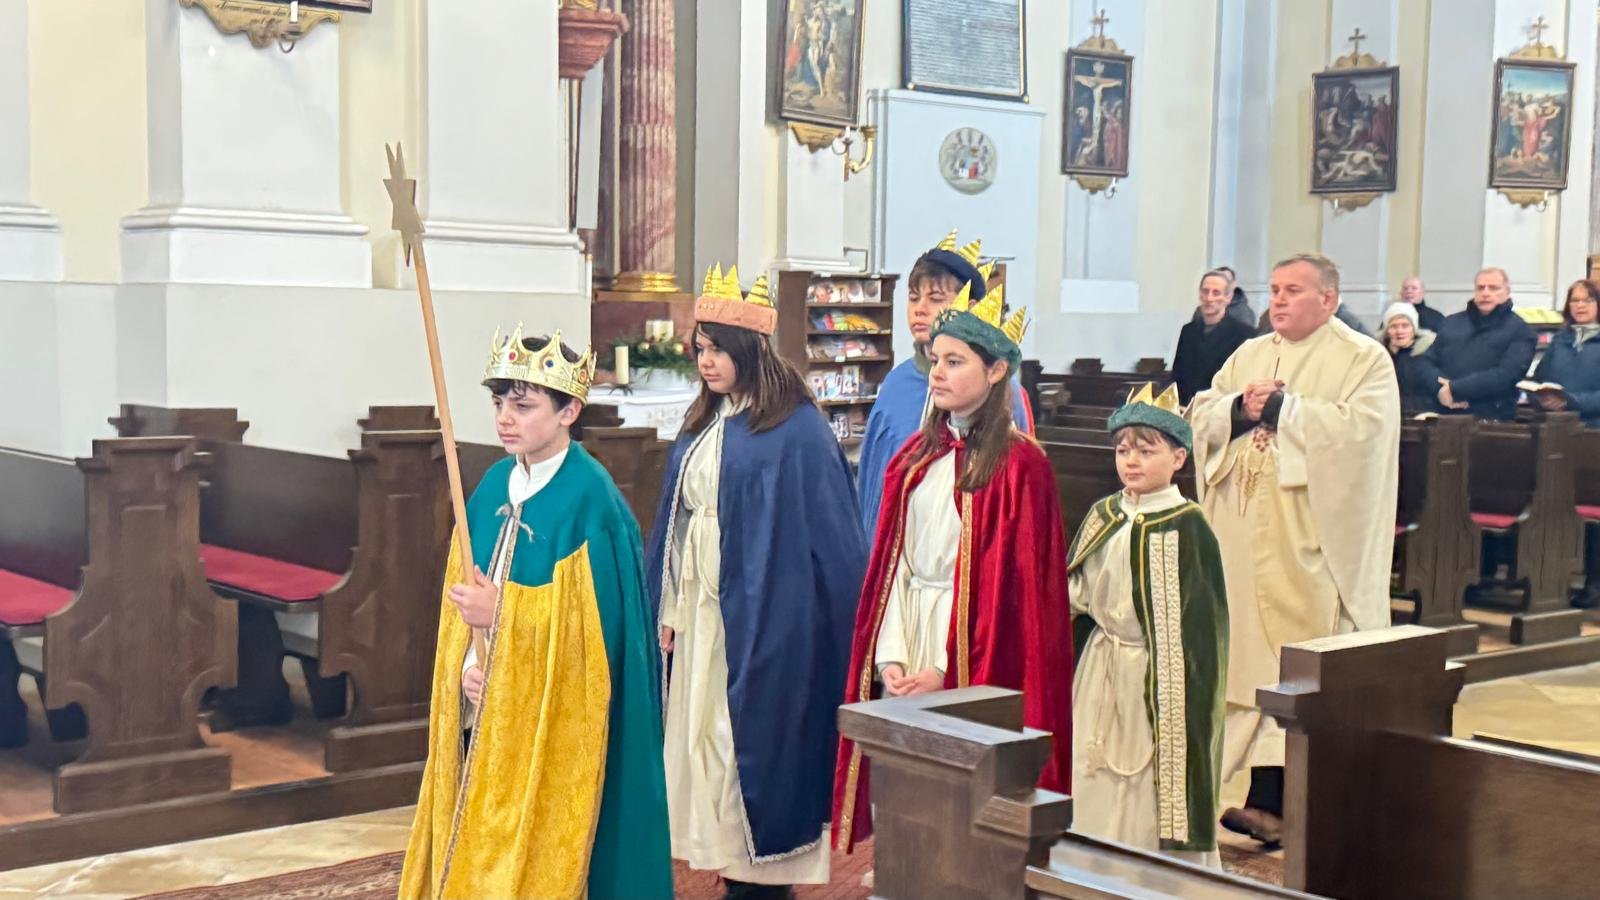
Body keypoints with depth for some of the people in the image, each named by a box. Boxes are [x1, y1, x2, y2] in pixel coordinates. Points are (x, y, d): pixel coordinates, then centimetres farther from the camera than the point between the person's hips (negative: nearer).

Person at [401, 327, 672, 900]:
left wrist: (502, 614, -17)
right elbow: (463, 601, 9)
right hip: (490, 708, 7)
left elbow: (592, 621, -18)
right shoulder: (494, 487, 7)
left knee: (541, 850, 1)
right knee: (480, 844, 12)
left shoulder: (589, 500, -15)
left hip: (554, 717, -7)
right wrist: (468, 667, -7)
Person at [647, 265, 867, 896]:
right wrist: (670, 607, 11)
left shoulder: (795, 429, -11)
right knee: (701, 733, 9)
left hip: (759, 614, -8)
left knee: (751, 735, -2)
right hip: (700, 608, 8)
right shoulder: (704, 424, 12)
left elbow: (828, 535, -12)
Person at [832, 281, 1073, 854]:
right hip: (907, 629, 6)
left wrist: (946, 671, -13)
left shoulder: (1019, 464, -8)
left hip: (973, 640, -5)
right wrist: (889, 657, -4)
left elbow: (1014, 585, -11)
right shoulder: (916, 455, 11)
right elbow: (892, 563, 8)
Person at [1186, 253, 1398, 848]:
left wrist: (1282, 408, -11)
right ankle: (1268, 797, 10)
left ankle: (1271, 798, -10)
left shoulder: (1364, 359, 0)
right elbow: (1199, 414, 13)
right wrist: (1238, 407, -7)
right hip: (1244, 528, 6)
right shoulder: (1250, 354, 18)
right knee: (1248, 647, 3)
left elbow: (1360, 427, -15)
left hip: (1308, 535, -6)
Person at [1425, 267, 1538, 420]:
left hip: (1490, 418, -4)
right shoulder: (1452, 322, 20)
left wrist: (1455, 389, -15)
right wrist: (1440, 387, -10)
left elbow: (1506, 375, -10)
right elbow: (1427, 361, 12)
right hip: (1443, 414, 4)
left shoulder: (1519, 330, 4)